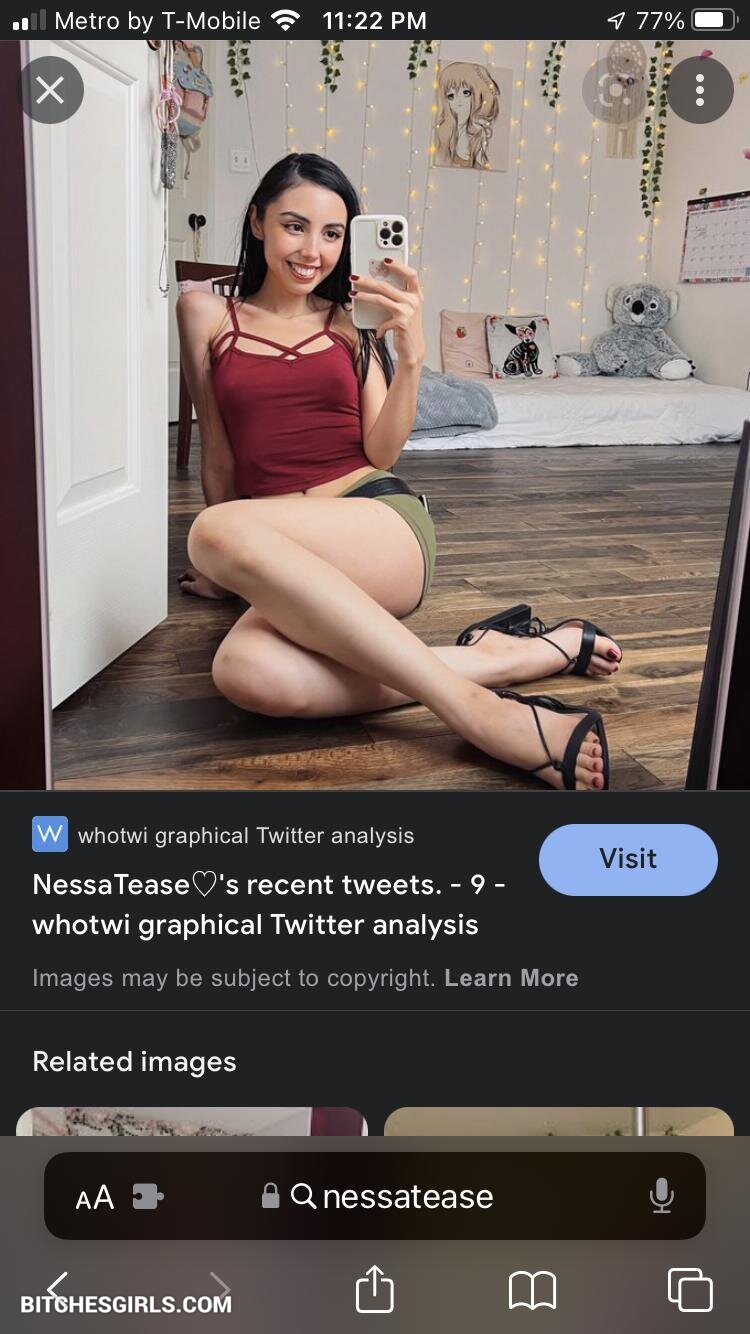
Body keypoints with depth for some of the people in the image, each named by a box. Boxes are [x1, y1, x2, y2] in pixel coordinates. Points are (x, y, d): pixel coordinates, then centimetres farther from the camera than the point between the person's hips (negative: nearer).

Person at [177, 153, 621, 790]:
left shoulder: (353, 321, 14)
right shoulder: (207, 315, 15)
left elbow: (381, 455, 5)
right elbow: (220, 455, 18)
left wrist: (410, 357, -10)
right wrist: (231, 570, 19)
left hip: (382, 524, -1)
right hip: (287, 558, 1)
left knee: (219, 531, -35)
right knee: (246, 673, -36)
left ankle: (473, 707, -34)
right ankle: (529, 653, -28)